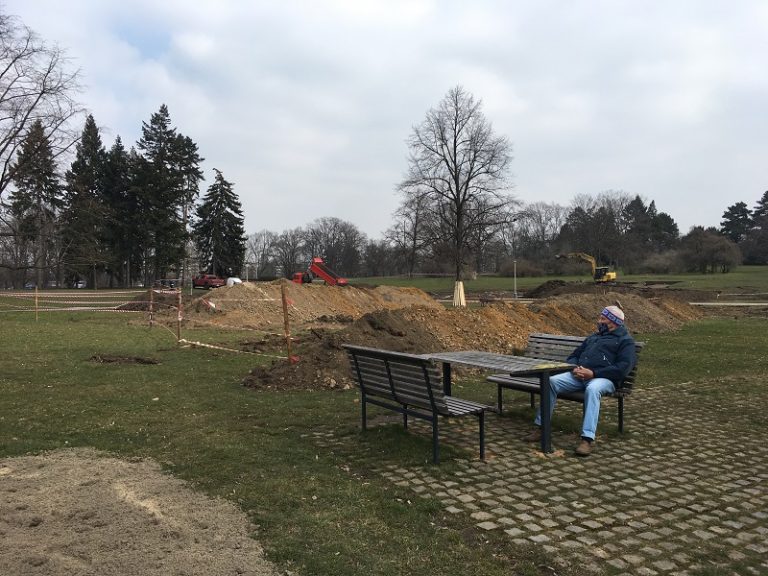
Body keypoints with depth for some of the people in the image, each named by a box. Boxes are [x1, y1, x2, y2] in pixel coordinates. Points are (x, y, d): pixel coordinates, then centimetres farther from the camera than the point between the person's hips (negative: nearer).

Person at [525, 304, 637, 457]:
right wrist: (575, 368, 2)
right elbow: (573, 356, 28)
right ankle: (540, 427, -16)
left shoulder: (625, 341, 9)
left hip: (603, 378, -6)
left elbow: (623, 368, -7)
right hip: (579, 375, 6)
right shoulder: (592, 338, 31)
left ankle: (587, 439, -42)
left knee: (592, 389, -40)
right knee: (551, 381, -20)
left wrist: (593, 373, -16)